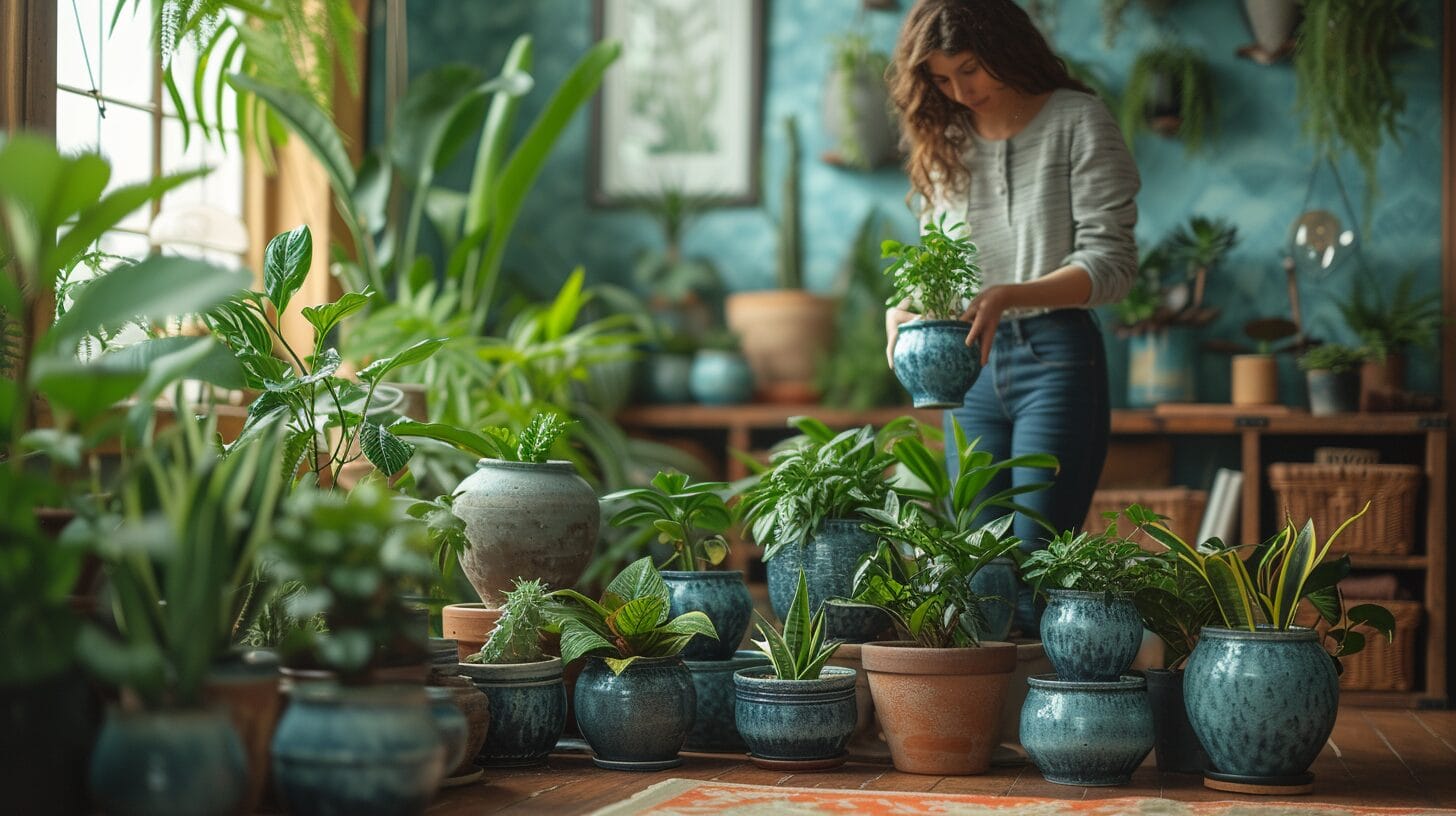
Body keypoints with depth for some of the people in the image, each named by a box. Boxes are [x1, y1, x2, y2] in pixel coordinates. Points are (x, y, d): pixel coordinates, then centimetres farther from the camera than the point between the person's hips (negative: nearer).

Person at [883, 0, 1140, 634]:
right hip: (970, 367, 6)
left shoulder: (1078, 122, -4)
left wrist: (1010, 296, -25)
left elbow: (1110, 260, -10)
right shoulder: (944, 142, 14)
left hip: (1055, 356, -6)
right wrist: (905, 309, -6)